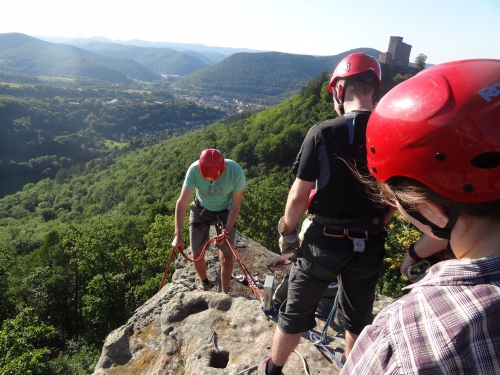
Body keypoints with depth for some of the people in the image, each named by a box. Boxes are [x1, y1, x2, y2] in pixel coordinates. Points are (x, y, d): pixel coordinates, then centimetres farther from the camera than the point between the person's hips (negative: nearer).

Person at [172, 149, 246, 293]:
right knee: (197, 254, 6)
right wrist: (178, 235, -28)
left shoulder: (236, 172, -32)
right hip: (200, 210, 1)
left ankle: (224, 294, 20)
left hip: (225, 212, -1)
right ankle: (205, 282, 36)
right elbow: (182, 202, -25)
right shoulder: (194, 169, -31)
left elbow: (236, 205, -20)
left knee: (226, 256, -2)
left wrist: (226, 232, -26)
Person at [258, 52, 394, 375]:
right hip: (370, 245, 4)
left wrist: (288, 231, 3)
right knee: (358, 318, 23)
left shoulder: (323, 133, -18)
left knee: (296, 311, 17)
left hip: (325, 240, -3)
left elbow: (299, 196, -15)